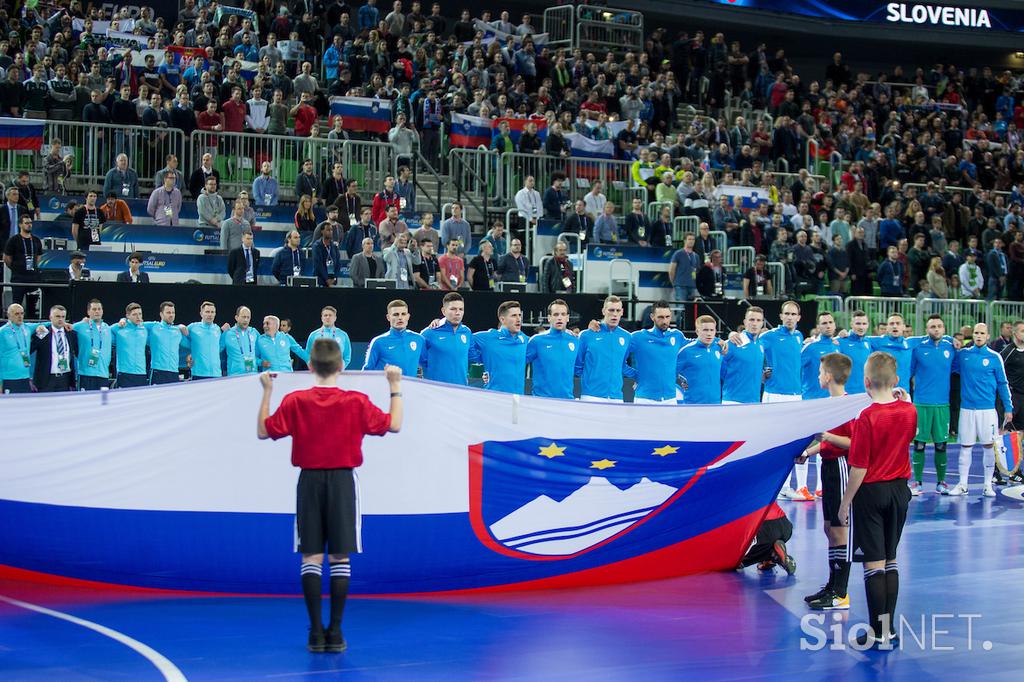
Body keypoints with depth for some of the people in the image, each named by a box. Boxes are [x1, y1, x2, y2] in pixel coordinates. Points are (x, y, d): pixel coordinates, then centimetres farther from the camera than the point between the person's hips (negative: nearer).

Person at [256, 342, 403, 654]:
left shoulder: (295, 401, -6)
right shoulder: (356, 402, -7)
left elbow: (264, 431, 4)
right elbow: (393, 425, 1)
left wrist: (267, 391, 8)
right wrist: (395, 386, 8)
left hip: (309, 481, 1)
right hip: (342, 480, -1)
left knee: (311, 558, 5)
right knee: (340, 558, 4)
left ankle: (316, 632, 1)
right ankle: (335, 633, 2)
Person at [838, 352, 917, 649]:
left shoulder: (867, 417, -19)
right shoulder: (909, 411, -3)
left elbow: (859, 468, -18)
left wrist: (845, 502, -9)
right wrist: (899, 399, 25)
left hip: (870, 492, -6)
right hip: (899, 490, 6)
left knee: (874, 563, -1)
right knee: (890, 560, 14)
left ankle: (878, 632, 2)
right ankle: (889, 627, 18)